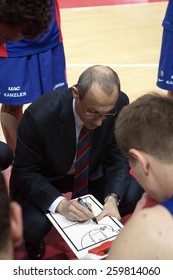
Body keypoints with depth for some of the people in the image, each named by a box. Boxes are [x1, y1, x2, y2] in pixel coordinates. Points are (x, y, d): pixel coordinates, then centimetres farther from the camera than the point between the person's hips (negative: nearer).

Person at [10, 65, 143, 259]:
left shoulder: (120, 104, -23)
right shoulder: (39, 115, -34)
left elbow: (118, 158, -11)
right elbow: (25, 173, -21)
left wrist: (112, 198, -28)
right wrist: (60, 203, -37)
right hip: (42, 178, -3)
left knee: (135, 194, -20)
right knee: (34, 225, -30)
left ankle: (98, 222, 13)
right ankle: (35, 243, 10)